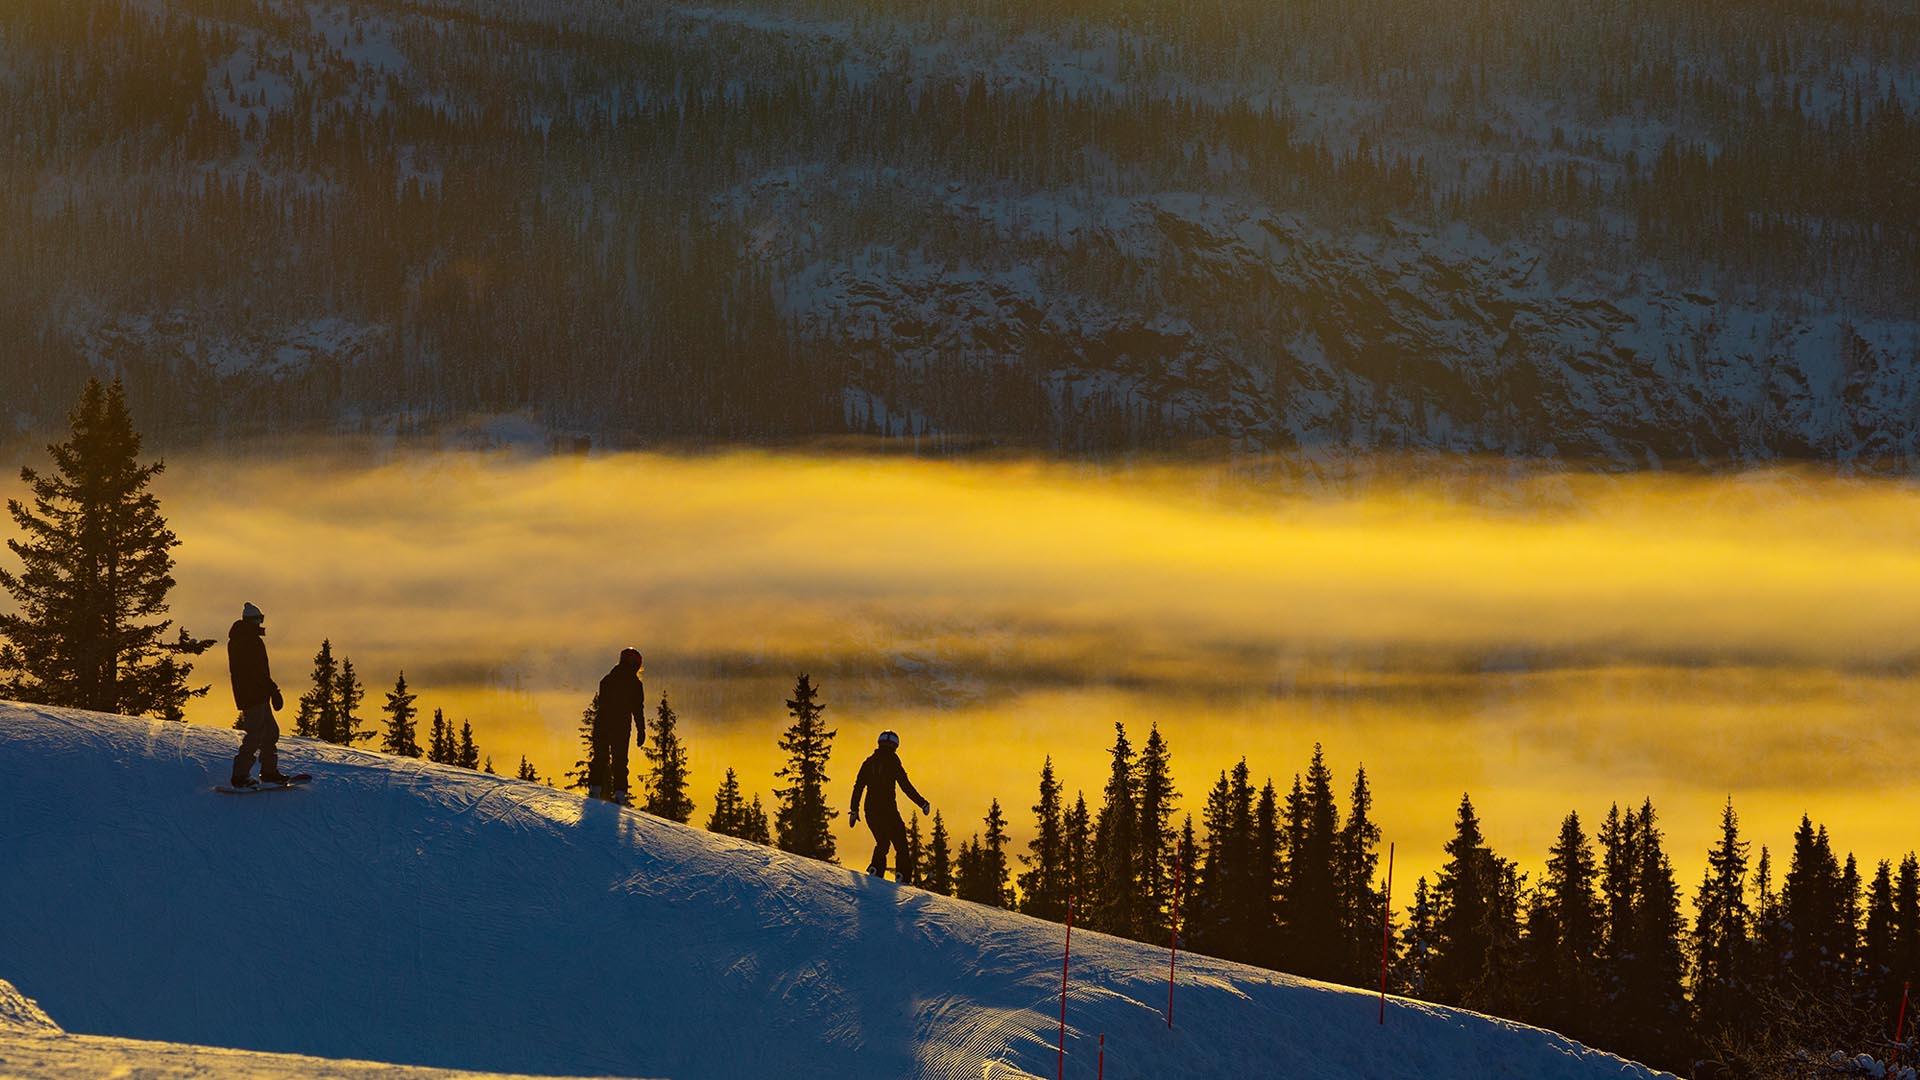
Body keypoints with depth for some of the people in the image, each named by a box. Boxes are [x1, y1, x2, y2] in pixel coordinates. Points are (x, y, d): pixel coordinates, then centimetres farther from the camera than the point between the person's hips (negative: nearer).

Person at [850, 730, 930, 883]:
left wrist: (854, 810, 16)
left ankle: (876, 870, 6)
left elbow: (858, 787, 11)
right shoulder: (892, 762, -6)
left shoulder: (869, 762, 11)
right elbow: (906, 786, -10)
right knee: (900, 843, 0)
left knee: (882, 842, 21)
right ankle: (903, 876, -11)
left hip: (870, 809, 6)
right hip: (888, 809, -6)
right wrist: (922, 803, -3)